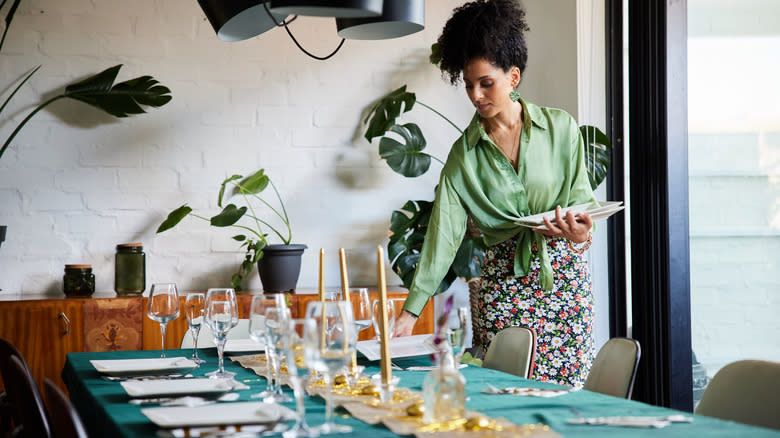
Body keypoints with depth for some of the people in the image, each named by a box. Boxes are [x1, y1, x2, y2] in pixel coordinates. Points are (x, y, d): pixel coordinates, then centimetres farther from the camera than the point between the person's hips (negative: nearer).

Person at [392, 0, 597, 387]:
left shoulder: (559, 128, 1)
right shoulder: (463, 153, 3)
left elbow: (581, 199, 4)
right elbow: (443, 233, -2)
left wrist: (579, 233, -20)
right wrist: (410, 311, -8)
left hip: (563, 272, 0)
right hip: (501, 283, 1)